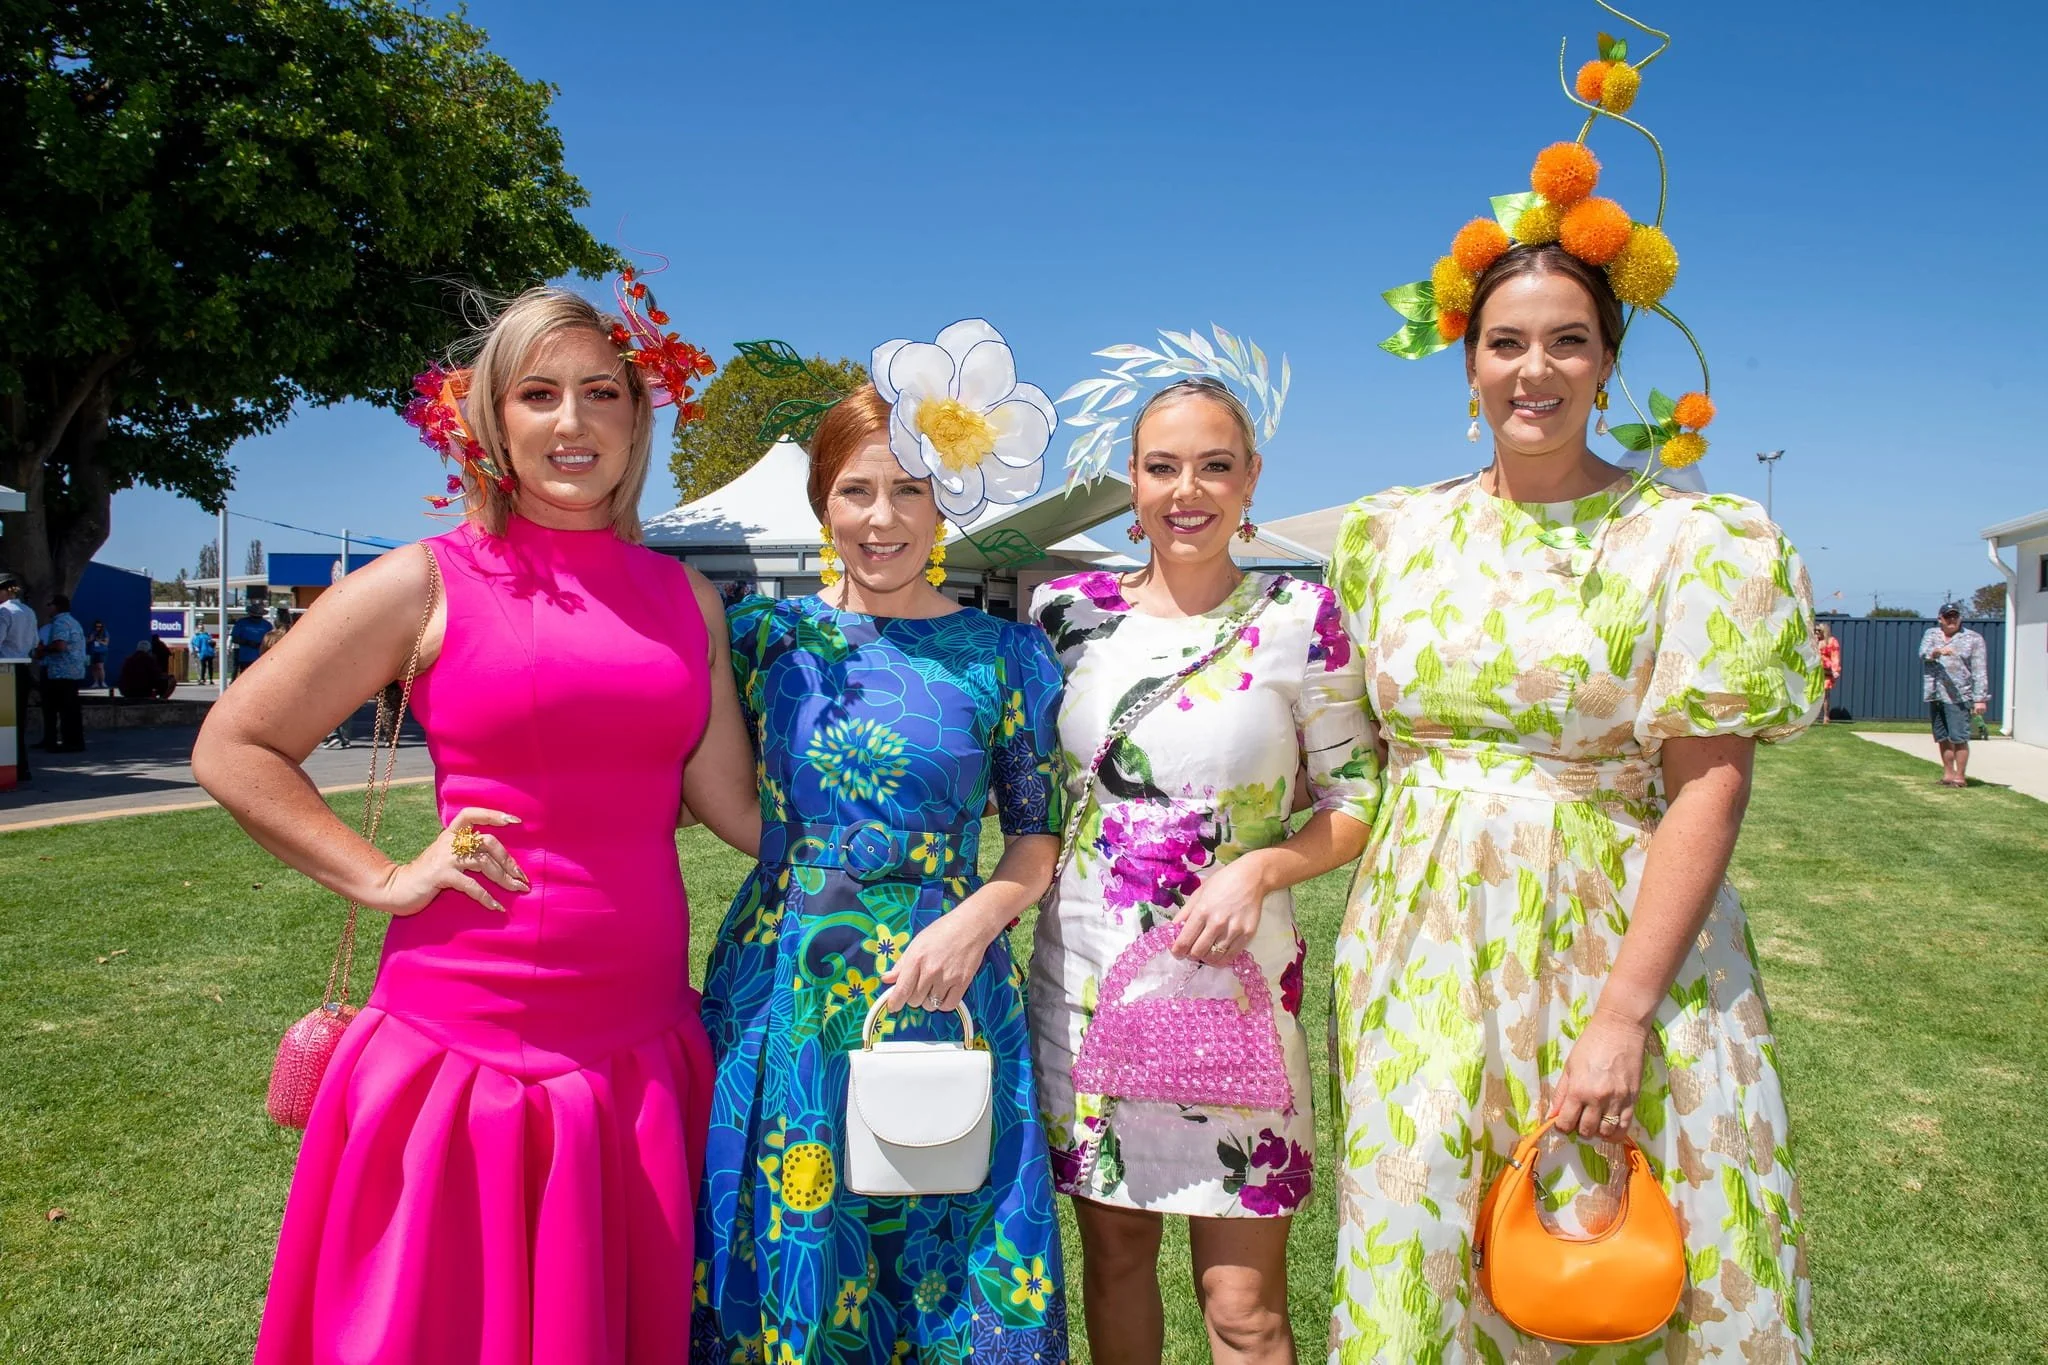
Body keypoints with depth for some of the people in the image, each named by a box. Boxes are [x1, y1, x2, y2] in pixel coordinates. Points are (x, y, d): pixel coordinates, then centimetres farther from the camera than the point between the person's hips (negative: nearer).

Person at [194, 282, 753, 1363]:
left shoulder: (684, 597, 7)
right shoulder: (428, 584, -4)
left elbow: (742, 808, 5)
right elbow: (232, 750, 1)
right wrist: (386, 880, -6)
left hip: (642, 1048, 4)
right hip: (468, 1041, -3)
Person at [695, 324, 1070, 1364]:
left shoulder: (1003, 652, 0)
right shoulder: (768, 633, 3)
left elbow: (1036, 836, 2)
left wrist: (975, 919, -13)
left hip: (941, 990, -1)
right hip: (782, 989, 1)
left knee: (945, 1277, 9)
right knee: (781, 1264, 12)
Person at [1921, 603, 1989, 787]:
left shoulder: (1973, 639, 2)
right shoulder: (1931, 634, 12)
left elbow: (1980, 671, -3)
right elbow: (1924, 653, -8)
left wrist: (1980, 699, -9)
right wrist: (1938, 651, -30)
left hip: (1959, 697, -4)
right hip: (1935, 696, 4)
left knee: (1958, 737, -8)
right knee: (1942, 737, 11)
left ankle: (1960, 776, -3)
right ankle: (1948, 773, 20)